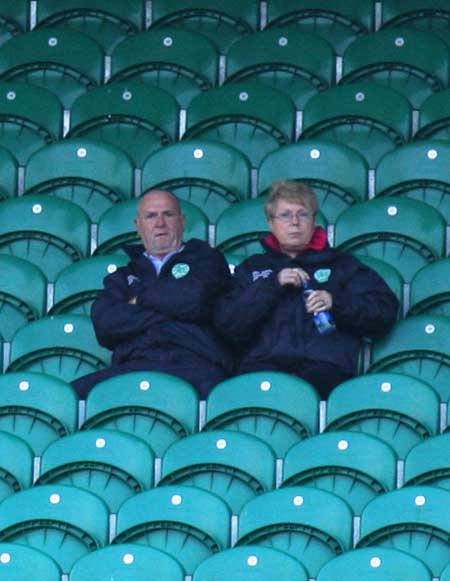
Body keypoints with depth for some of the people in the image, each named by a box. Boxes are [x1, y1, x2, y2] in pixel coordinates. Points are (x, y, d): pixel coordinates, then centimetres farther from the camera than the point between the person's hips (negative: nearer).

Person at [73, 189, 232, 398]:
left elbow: (194, 299, 0)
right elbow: (103, 321, 8)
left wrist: (141, 297, 15)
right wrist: (170, 313, 3)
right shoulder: (125, 274, 30)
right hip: (134, 364, 2)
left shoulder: (206, 259, 24)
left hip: (192, 365, -2)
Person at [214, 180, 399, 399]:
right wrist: (273, 285, 3)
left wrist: (337, 302, -3)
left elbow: (385, 313, 14)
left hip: (324, 364, -1)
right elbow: (226, 323, 12)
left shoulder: (342, 264, 26)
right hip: (265, 362, 1)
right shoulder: (252, 268, 28)